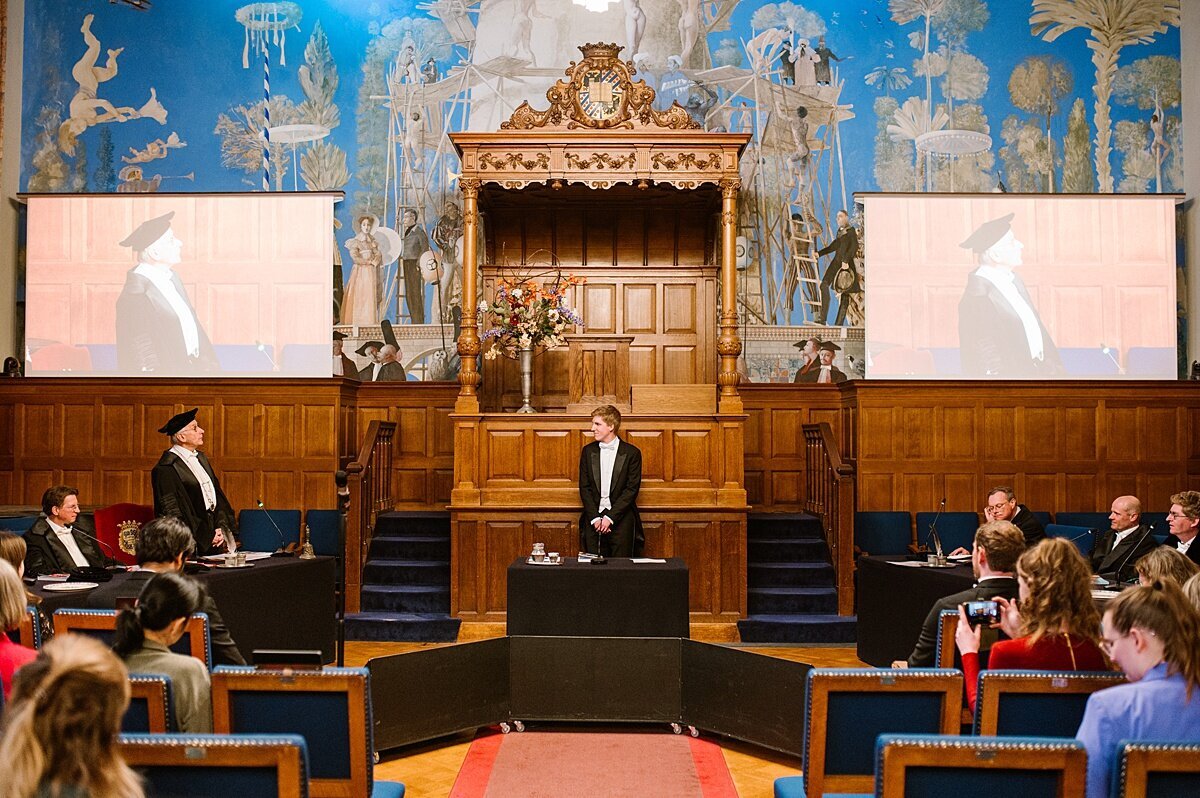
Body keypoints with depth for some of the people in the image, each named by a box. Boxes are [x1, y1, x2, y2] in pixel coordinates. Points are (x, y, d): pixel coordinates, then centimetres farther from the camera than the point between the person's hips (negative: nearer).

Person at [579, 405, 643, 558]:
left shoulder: (632, 453, -1)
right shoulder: (588, 451, 9)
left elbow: (632, 489, -6)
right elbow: (584, 487, 6)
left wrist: (610, 517, -13)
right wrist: (595, 517, -7)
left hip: (621, 518, -2)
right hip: (594, 518, 3)